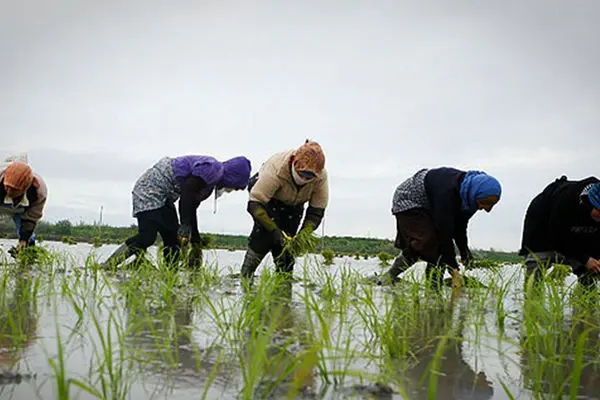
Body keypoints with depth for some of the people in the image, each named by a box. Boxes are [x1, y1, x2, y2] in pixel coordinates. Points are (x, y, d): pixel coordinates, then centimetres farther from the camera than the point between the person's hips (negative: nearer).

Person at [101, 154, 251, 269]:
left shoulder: (210, 183, 15)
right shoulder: (212, 168, -16)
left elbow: (190, 208, 18)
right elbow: (187, 190, -25)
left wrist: (196, 242, 19)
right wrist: (185, 226, -25)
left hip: (162, 196, 11)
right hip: (150, 189, -11)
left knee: (173, 239, 5)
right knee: (147, 237, -19)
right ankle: (105, 267, -13)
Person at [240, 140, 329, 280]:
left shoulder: (321, 176, -29)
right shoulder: (276, 170, -41)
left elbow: (317, 211, -19)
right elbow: (254, 204, -39)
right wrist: (274, 230, -43)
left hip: (293, 205, 4)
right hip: (264, 192, -4)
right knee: (265, 233, -23)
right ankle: (245, 277, -14)